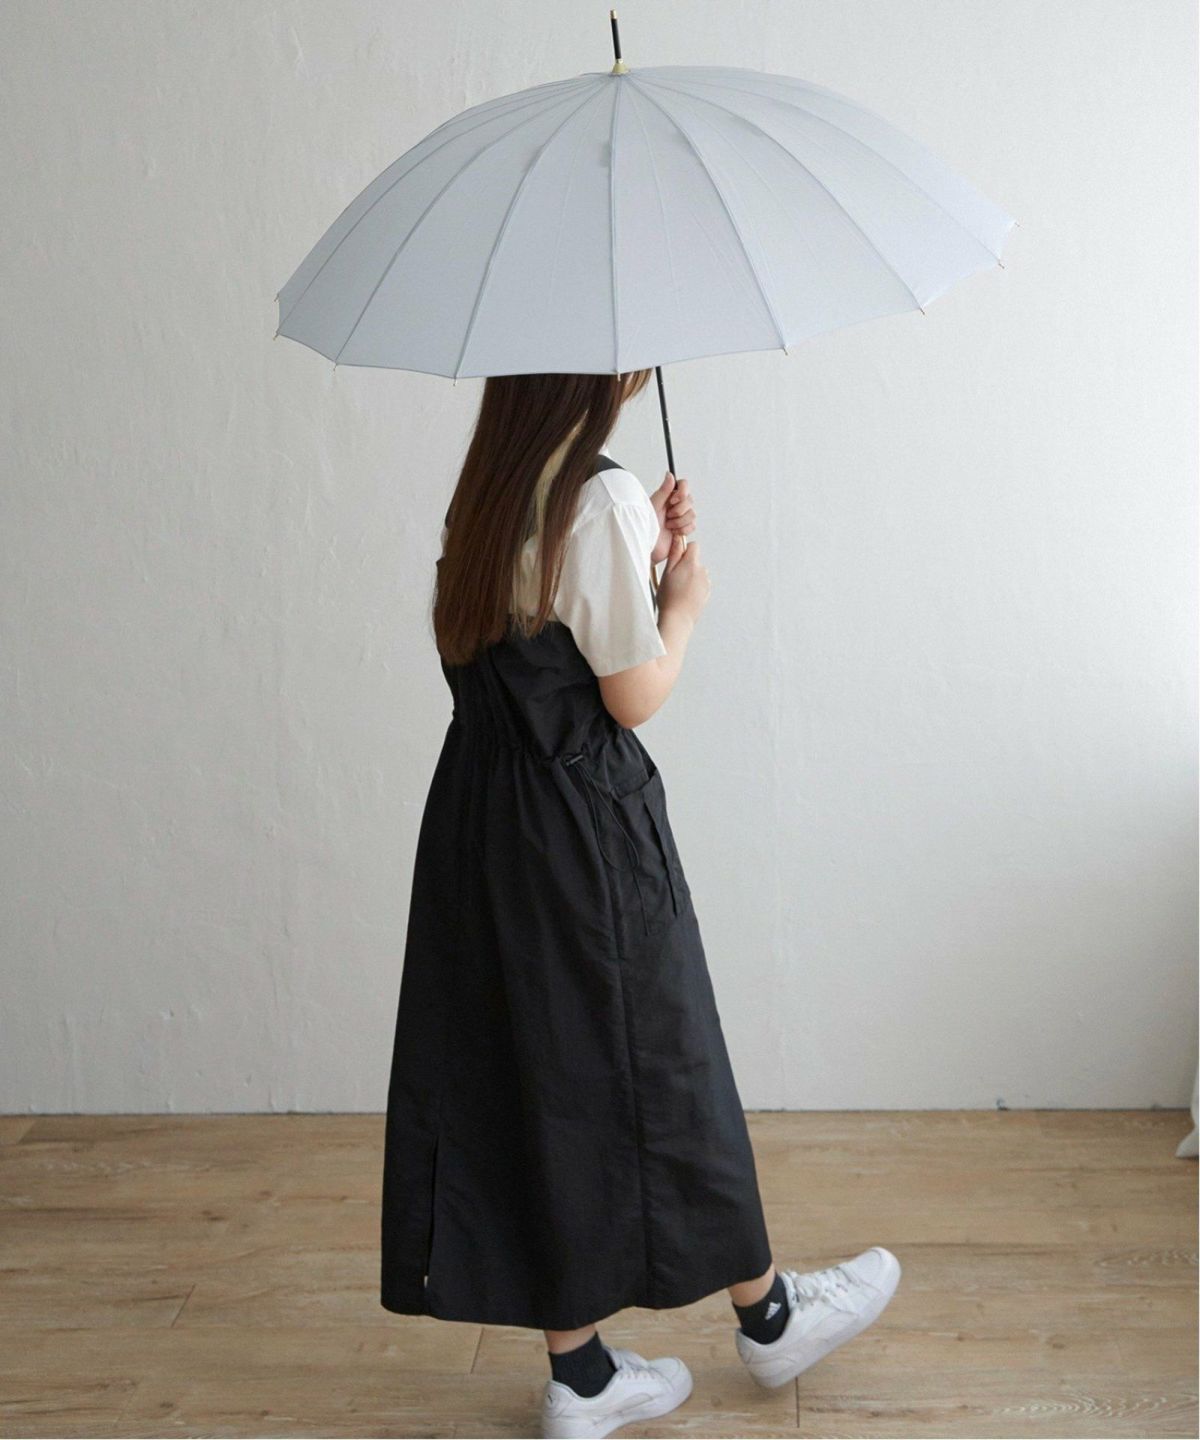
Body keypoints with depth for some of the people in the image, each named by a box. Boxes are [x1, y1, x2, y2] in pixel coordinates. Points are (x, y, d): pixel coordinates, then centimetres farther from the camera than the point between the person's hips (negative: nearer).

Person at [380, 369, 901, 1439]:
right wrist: (685, 599, 1)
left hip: (482, 823, 8)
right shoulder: (602, 498, -18)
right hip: (586, 829, -8)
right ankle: (767, 1316, 32)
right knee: (655, 1066, 9)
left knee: (536, 1076, 12)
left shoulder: (493, 490, 7)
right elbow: (634, 695, -15)